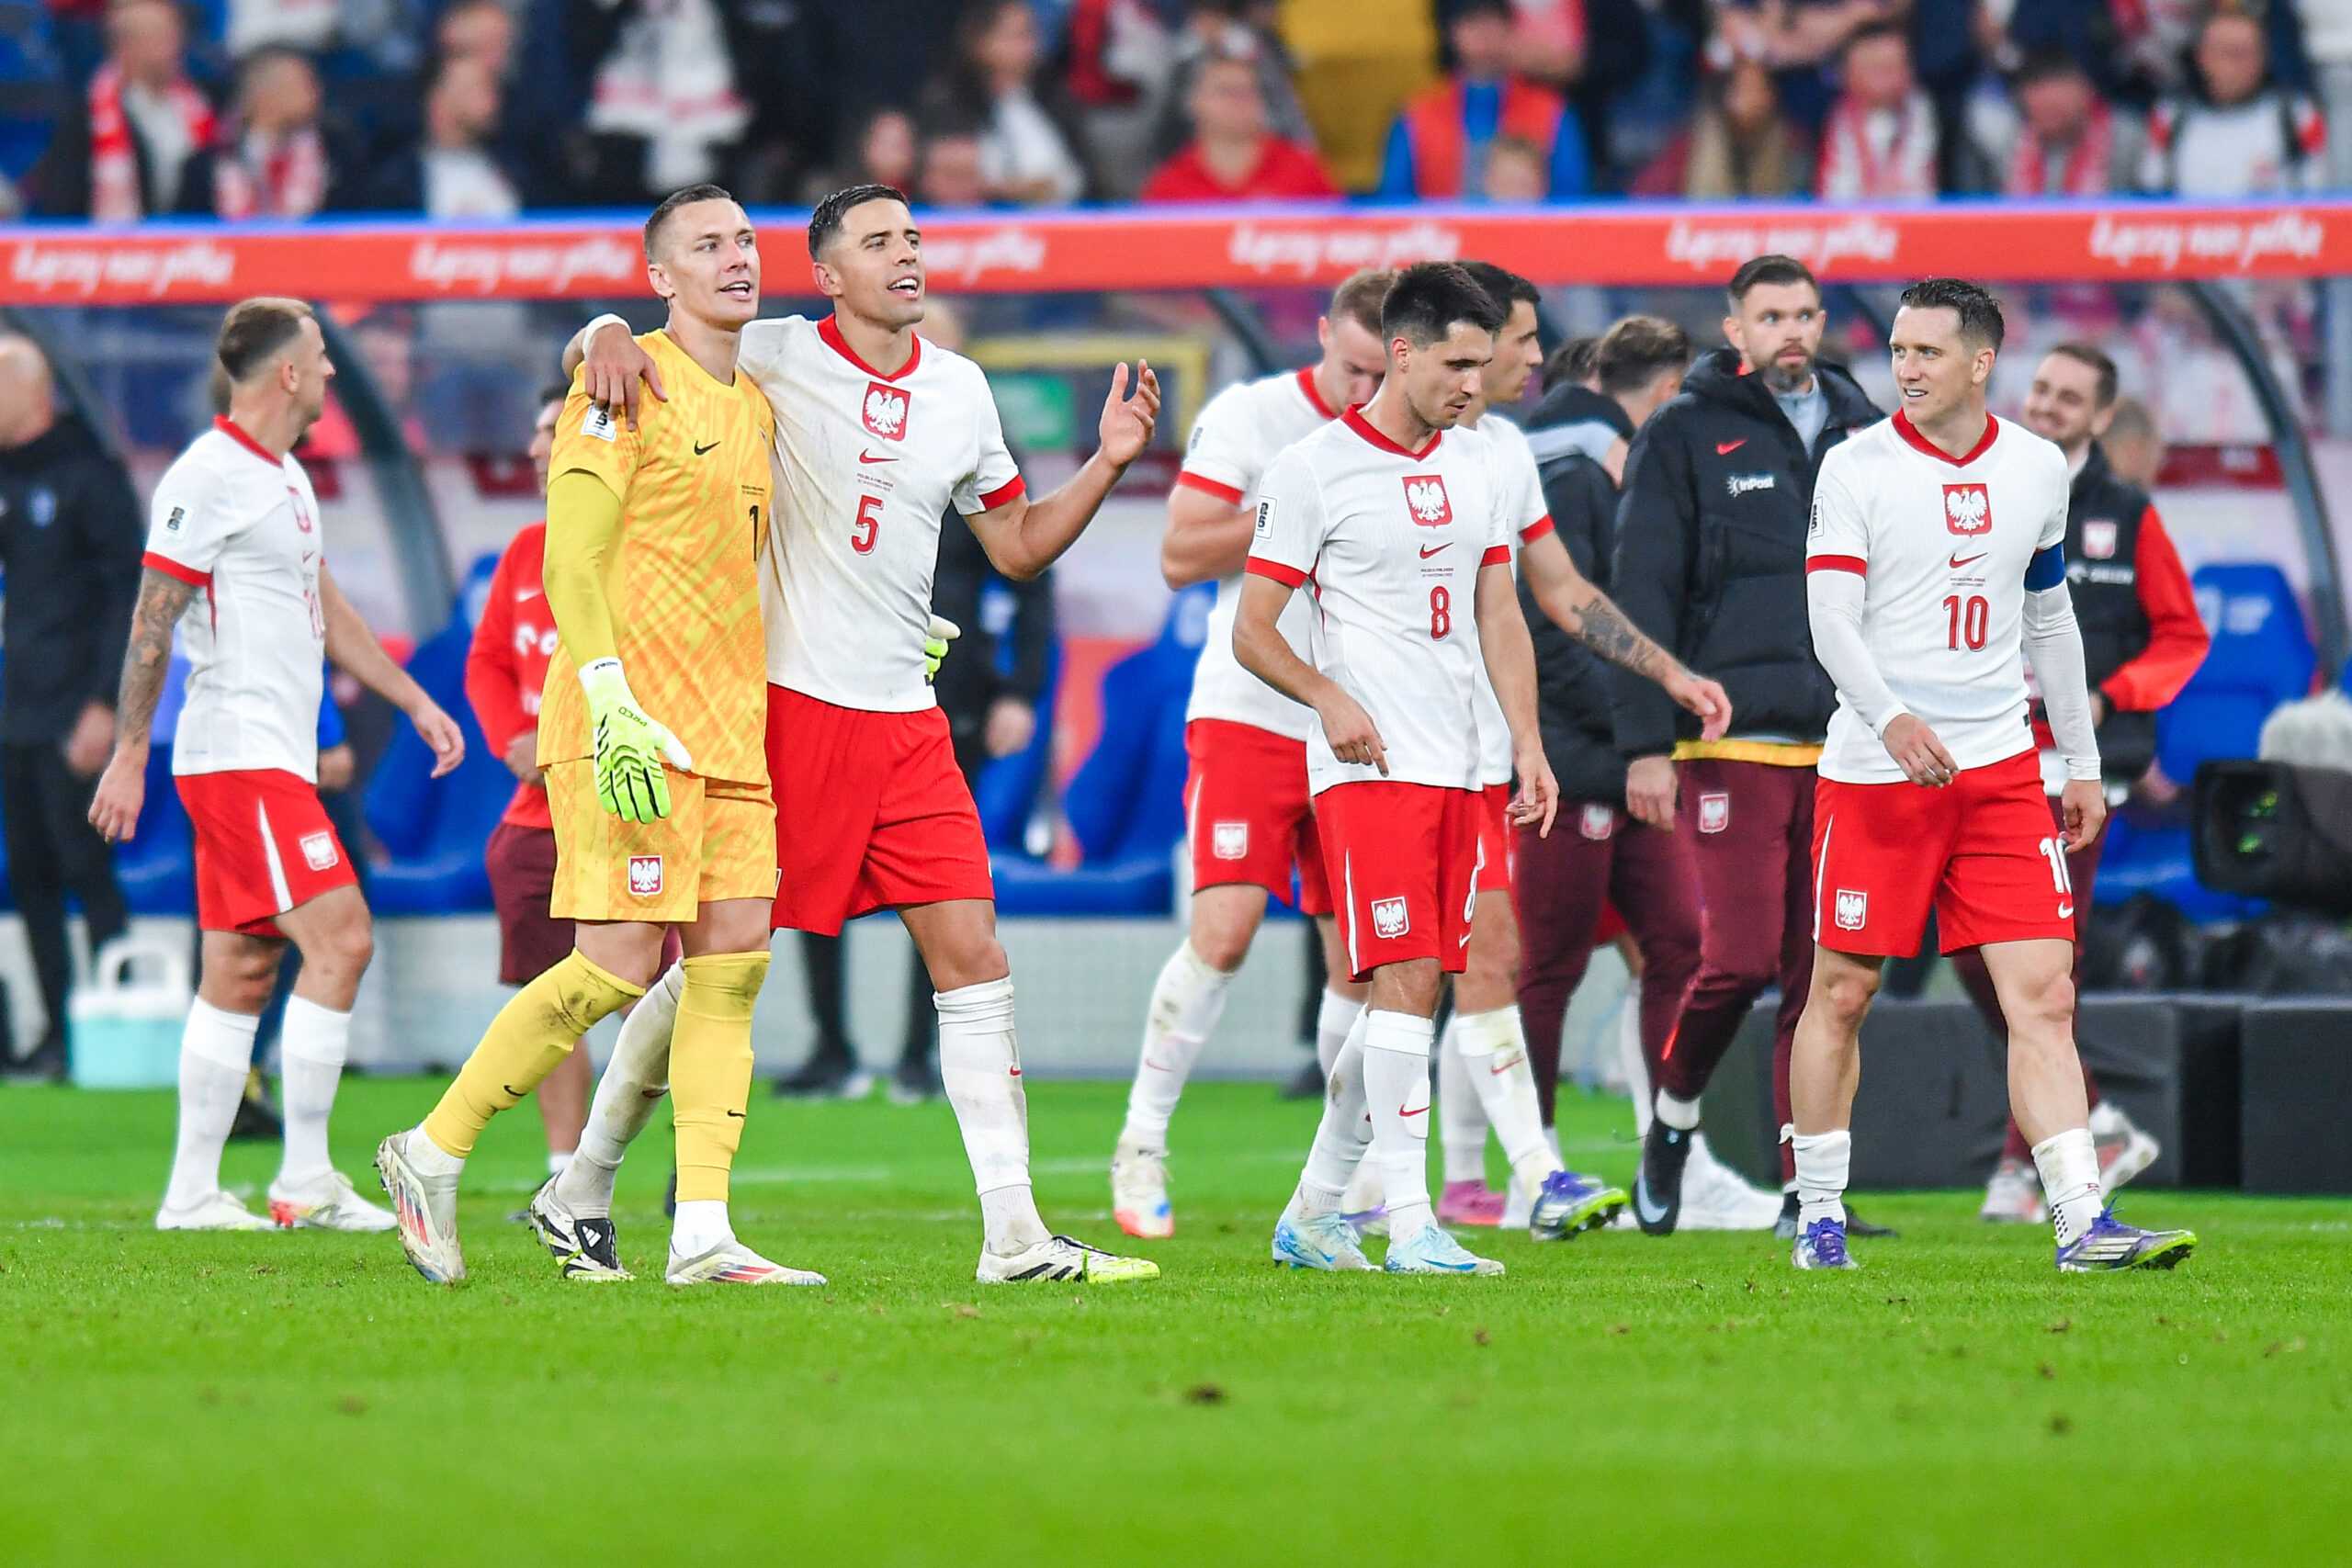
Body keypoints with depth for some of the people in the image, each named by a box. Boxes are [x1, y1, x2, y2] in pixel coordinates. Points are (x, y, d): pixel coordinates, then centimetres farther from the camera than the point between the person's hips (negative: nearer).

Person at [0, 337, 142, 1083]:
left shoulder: (88, 475, -8)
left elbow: (128, 593, -12)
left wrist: (104, 704, -17)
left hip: (74, 716, -7)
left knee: (85, 868, -7)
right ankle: (60, 1033, 10)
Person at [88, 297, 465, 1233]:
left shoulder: (286, 479, 17)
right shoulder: (207, 479, -13)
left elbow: (326, 612, 26)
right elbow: (152, 623, -12)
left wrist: (414, 701, 25)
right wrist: (128, 755, -13)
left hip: (277, 760, 10)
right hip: (239, 755, -10)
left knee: (240, 972, 8)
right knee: (339, 938, -14)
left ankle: (191, 1192, 9)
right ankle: (305, 1180, -11)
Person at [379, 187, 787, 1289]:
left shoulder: (755, 408, 18)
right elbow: (571, 562, -14)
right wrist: (612, 708, -23)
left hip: (726, 726, 8)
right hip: (627, 723, -8)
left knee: (734, 958, -2)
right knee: (621, 966, -11)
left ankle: (702, 1237, -4)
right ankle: (431, 1156, 3)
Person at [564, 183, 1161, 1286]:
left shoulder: (958, 390, 11)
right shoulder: (773, 359, -4)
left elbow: (1016, 544, 20)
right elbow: (597, 348, -1)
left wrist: (1108, 463, 7)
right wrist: (606, 338, -24)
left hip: (906, 723, 5)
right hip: (785, 706, -5)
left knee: (974, 962, -1)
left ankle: (1014, 1237, -1)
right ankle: (581, 1190, 14)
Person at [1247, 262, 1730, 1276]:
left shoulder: (1490, 471, 14)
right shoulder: (1314, 470, -5)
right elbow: (1252, 631, -3)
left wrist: (1527, 744, 10)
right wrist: (1330, 697, -19)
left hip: (1460, 769, 6)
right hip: (1368, 766, -6)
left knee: (1406, 993, 6)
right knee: (1406, 977, -15)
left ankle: (1311, 1215, 15)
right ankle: (1410, 1224, -16)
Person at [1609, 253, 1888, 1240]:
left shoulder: (1864, 436, 14)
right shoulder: (1685, 438, 2)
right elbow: (1642, 596, -1)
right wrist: (1646, 743, -8)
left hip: (1845, 748, 4)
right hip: (1733, 742, -4)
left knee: (1825, 974, 2)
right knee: (1741, 955, -11)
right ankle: (1674, 1110, 16)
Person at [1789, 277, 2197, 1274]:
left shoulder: (2037, 469, 8)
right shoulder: (1857, 468, -4)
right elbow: (1830, 621, -12)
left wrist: (2081, 760, 20)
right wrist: (1892, 719, -30)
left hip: (2002, 769, 3)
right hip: (1875, 772, -3)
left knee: (2043, 996, -6)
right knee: (1841, 994, 3)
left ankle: (2081, 1225, -11)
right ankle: (1818, 1218, 16)